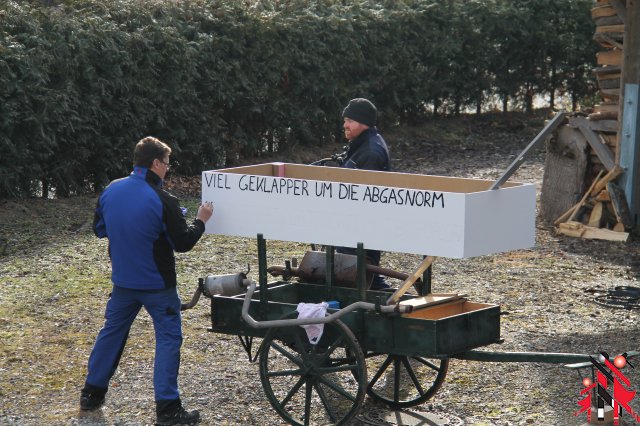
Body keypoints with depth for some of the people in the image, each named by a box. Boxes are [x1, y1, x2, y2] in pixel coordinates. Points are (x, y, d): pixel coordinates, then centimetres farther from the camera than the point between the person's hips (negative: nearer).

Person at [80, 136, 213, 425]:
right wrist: (201, 221, 1)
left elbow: (99, 229, 10)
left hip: (123, 280, 6)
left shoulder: (111, 190, -3)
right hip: (157, 284, -6)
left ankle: (91, 394, 28)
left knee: (112, 331, 20)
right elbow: (183, 243, -14)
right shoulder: (162, 201, -20)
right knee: (168, 338, 2)